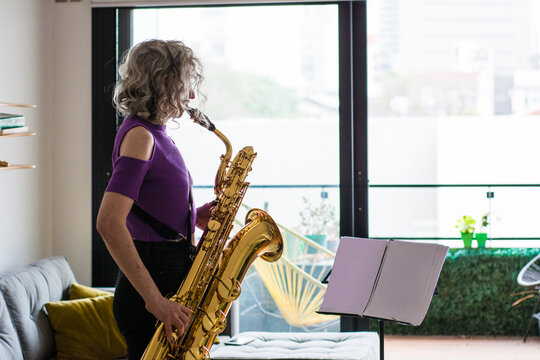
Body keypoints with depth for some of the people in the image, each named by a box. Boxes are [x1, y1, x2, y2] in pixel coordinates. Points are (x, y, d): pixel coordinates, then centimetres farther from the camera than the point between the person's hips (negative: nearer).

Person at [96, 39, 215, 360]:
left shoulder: (157, 135, 15)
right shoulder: (139, 135, -13)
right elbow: (109, 223, -25)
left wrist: (196, 216, 3)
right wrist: (154, 299, -28)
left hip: (172, 282, 9)